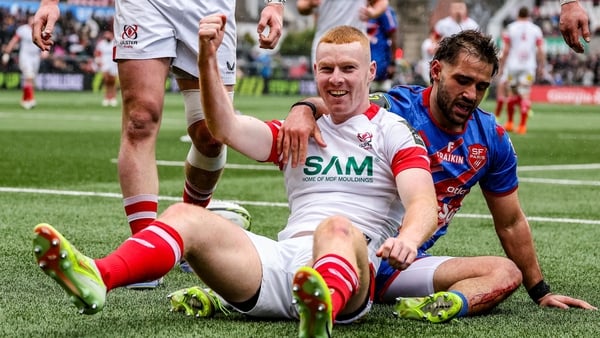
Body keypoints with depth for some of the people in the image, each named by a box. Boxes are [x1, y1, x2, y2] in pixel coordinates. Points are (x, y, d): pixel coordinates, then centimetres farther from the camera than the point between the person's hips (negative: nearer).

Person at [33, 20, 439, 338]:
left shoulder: (393, 131, 13)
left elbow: (423, 203, -4)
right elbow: (228, 128, 10)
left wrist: (407, 238, -29)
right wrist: (208, 59, -6)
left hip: (353, 266, -4)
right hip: (282, 260, 4)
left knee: (337, 227, -38)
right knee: (188, 216, -17)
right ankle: (96, 278, -46)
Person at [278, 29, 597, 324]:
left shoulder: (492, 139, 7)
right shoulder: (395, 109, -9)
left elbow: (510, 223, 17)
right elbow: (329, 106, -24)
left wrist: (541, 293, 21)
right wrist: (303, 110, -48)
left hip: (408, 264, 4)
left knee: (507, 273, -19)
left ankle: (433, 306, -44)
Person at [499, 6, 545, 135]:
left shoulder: (510, 28, 1)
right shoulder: (536, 30, 4)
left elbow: (505, 50, -1)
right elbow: (540, 51, 2)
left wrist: (502, 66, 5)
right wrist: (541, 67, 10)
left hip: (512, 66, 0)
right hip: (529, 67, 0)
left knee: (512, 94, 12)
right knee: (525, 95, 0)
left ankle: (509, 123, 19)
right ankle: (522, 125, -3)